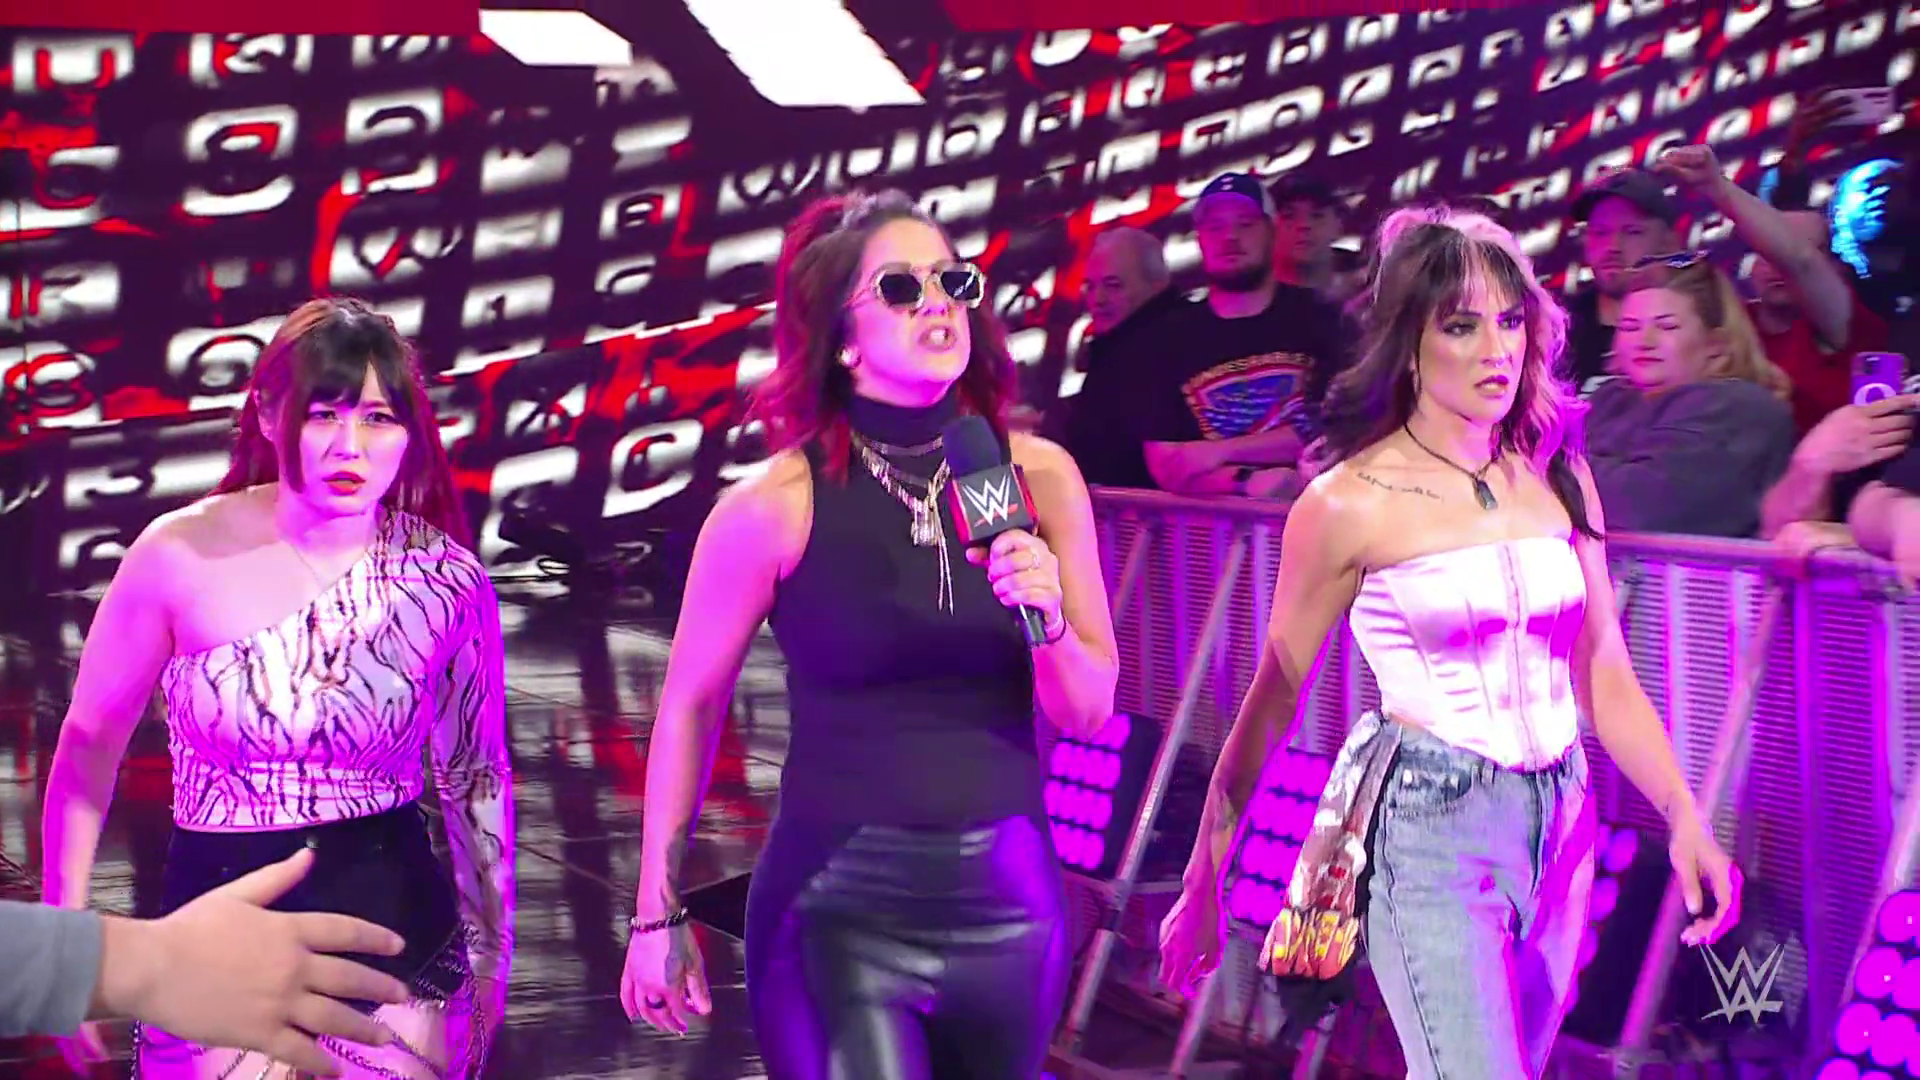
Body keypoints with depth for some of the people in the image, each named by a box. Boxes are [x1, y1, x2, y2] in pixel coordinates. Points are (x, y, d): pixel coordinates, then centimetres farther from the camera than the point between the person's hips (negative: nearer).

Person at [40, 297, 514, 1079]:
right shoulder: (180, 557, -12)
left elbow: (476, 778, 5)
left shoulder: (447, 579, -7)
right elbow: (90, 742, 0)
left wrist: (492, 958, 11)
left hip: (401, 956, 1)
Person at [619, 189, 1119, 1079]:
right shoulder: (779, 504, -10)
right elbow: (689, 705, 0)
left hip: (1008, 896, 4)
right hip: (840, 905, -3)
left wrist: (1047, 621, -17)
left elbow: (1089, 713, 4)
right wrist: (659, 914, 4)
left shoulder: (1037, 476, -1)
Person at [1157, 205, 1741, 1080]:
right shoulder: (1350, 504, -7)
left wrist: (1685, 817, -1)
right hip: (1428, 825, -5)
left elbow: (1605, 677, 11)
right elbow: (1270, 704, -1)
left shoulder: (1558, 477, 7)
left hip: (1559, 821, 5)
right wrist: (1202, 887, 3)